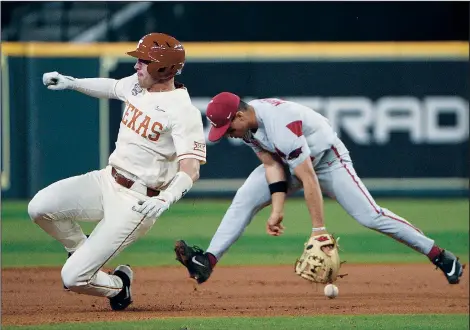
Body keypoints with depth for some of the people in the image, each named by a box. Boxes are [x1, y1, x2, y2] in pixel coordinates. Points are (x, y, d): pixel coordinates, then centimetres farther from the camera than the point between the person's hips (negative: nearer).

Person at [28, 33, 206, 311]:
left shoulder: (183, 111, -20)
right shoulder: (136, 85, 4)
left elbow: (191, 170, -29)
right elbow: (111, 87, 29)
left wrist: (164, 200, -46)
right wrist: (70, 82, 15)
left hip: (136, 201, -8)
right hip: (107, 181, 8)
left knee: (73, 278, -13)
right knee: (40, 207, -13)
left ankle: (117, 285, 22)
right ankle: (83, 253, 14)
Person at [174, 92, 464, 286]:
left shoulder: (279, 125, -37)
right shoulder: (247, 122, -11)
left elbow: (309, 180, -38)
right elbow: (272, 165, -9)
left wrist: (319, 230, -38)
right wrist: (277, 209, -22)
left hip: (327, 159, -7)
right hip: (288, 162, 7)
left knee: (370, 216, -15)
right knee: (244, 201, -11)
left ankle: (439, 255, -8)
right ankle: (207, 261, -15)